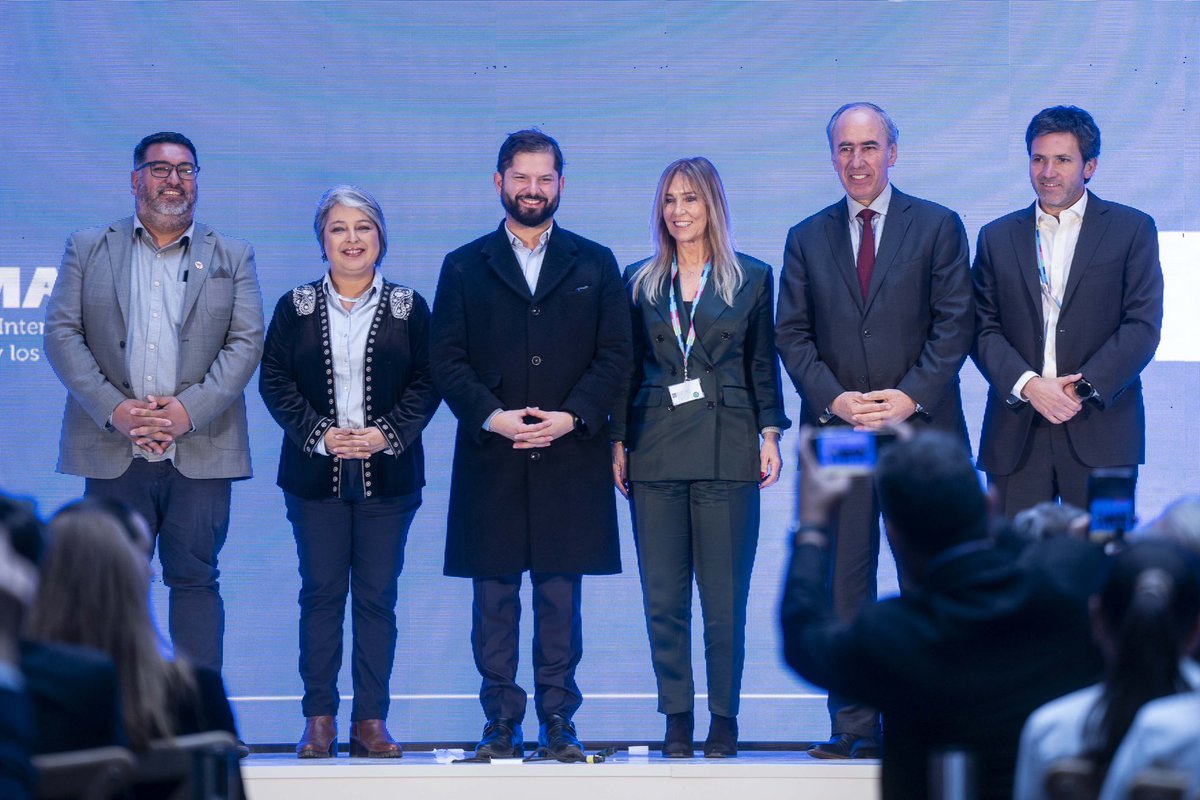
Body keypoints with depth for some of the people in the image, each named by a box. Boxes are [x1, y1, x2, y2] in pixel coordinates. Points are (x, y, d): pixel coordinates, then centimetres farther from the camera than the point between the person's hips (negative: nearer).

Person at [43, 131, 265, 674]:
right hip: (113, 452, 0)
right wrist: (114, 409, -11)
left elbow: (246, 343, 2)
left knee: (195, 580, 0)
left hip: (199, 453, 0)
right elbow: (61, 333, 2)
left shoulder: (233, 258, 11)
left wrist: (189, 409, -12)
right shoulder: (87, 250, 10)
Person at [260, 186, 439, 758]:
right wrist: (319, 433, -10)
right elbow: (275, 380, 2)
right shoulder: (296, 308, 6)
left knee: (377, 597, 1)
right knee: (321, 593, 1)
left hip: (387, 474, 0)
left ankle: (371, 718, 6)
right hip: (316, 475, 0)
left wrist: (388, 434, -11)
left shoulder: (409, 308, 6)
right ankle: (319, 717, 7)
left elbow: (426, 383, 3)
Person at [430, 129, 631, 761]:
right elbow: (446, 359, 3)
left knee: (561, 596, 2)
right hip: (491, 461, 0)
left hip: (569, 459, 0)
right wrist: (491, 416, -12)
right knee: (494, 596, 2)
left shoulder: (594, 265, 11)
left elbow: (615, 355, 5)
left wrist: (573, 417, -10)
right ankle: (501, 720, 7)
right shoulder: (464, 267, 10)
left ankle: (557, 720, 7)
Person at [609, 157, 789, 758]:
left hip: (726, 452, -2)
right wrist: (619, 442, 5)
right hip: (656, 453, 2)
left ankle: (724, 719, 7)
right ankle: (676, 718, 9)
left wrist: (770, 434, -1)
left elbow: (763, 365, 9)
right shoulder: (639, 281, 11)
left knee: (725, 596, -2)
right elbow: (627, 367, 11)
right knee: (663, 596, 1)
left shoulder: (751, 279, 7)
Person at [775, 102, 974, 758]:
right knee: (845, 584, 1)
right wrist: (834, 398, -8)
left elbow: (955, 323, -1)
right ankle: (853, 725, 4)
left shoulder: (938, 227, 5)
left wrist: (910, 395, -12)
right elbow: (791, 334, 7)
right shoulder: (808, 238, 12)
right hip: (836, 430, 2)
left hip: (920, 427, -2)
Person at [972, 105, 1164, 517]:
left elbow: (1143, 326, -1)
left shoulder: (1132, 230, 6)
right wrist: (1028, 384, -11)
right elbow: (983, 329, 7)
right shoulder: (997, 237, 13)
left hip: (1100, 432, -2)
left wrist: (1084, 387, -12)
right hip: (1017, 432, 2)